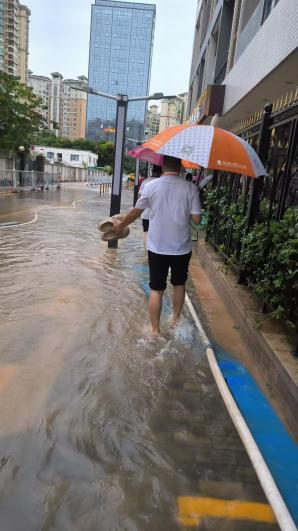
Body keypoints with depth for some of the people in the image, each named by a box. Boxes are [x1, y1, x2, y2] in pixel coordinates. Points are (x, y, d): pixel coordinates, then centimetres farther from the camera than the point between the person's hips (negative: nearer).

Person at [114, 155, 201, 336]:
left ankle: (155, 331, 15)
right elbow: (197, 219, -8)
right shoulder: (190, 188, -8)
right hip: (182, 248, 1)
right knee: (179, 284, 22)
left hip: (157, 248, 0)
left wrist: (121, 225, 21)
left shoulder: (151, 186, -7)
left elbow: (136, 212, 3)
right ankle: (176, 319, 38)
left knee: (157, 290, 9)